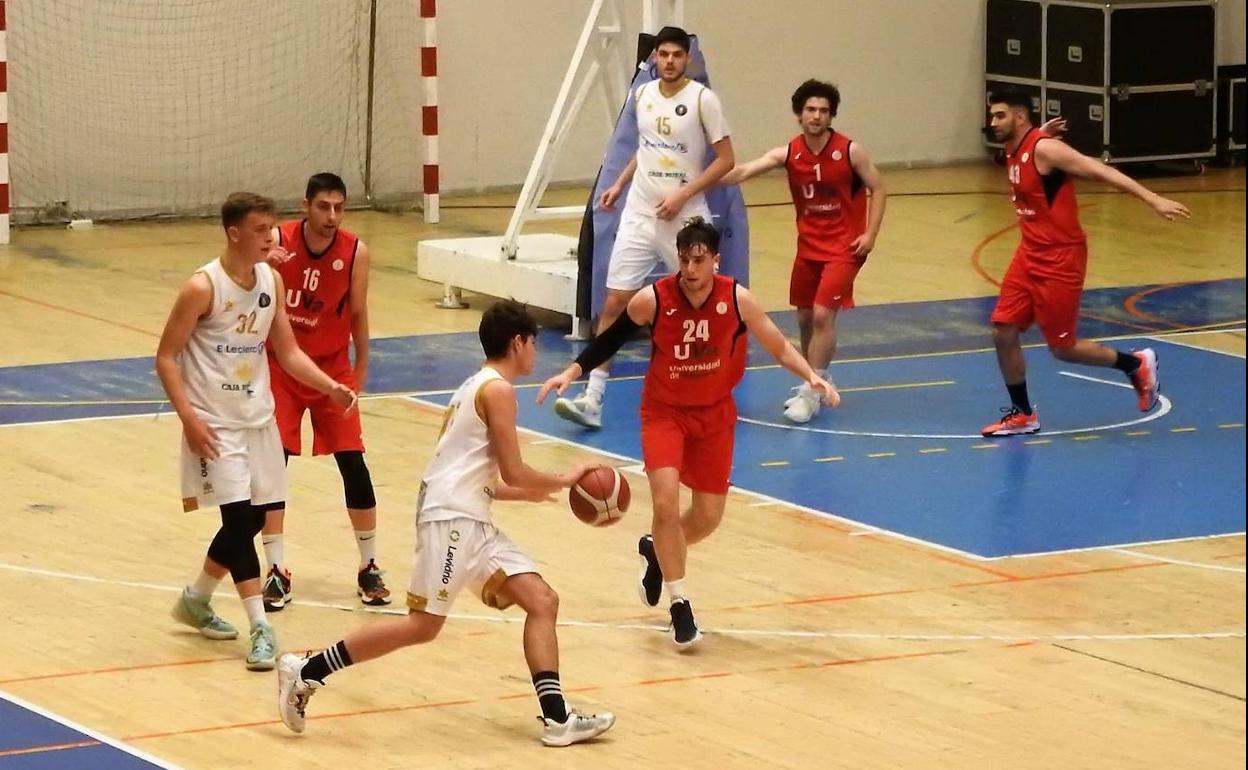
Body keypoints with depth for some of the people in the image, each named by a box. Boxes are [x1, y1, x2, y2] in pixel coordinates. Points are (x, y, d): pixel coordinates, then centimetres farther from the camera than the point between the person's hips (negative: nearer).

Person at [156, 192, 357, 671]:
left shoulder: (271, 281, 3)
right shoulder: (202, 288, -17)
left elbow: (288, 352, 10)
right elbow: (166, 357, -13)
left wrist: (330, 387, -5)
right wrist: (189, 419, -21)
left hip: (258, 417, 7)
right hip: (214, 424, -7)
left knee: (251, 519, 12)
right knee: (239, 518, -13)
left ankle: (196, 600, 33)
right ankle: (260, 630, -11)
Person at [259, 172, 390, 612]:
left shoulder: (355, 253, -12)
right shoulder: (278, 242, -15)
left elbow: (358, 314, 1)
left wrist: (360, 375, 6)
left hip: (333, 370, 1)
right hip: (281, 368, -1)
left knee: (353, 464, -3)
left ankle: (369, 568, 10)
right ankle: (277, 571, 0)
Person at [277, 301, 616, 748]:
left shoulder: (478, 386, 22)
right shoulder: (498, 389, -8)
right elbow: (514, 471, -10)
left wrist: (529, 493, 28)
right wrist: (563, 481, 5)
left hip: (472, 522, 10)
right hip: (450, 519, -10)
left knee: (542, 602, 4)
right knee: (423, 625, -11)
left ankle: (556, 718, -1)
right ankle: (306, 672, -5)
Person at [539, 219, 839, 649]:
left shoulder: (737, 300, -18)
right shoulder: (653, 300, -20)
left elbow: (779, 347, -7)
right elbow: (612, 338, -2)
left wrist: (811, 376, -23)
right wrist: (572, 372, -8)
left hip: (714, 413, 2)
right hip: (665, 411, -2)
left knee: (708, 517, 9)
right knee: (666, 504, -19)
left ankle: (656, 551, 43)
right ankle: (679, 605, -4)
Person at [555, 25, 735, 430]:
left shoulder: (703, 99, -9)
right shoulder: (642, 95, 6)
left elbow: (725, 159, -9)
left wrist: (683, 194, -16)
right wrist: (620, 183, 12)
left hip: (686, 219, -4)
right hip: (639, 215, 4)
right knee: (614, 303, -5)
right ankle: (592, 399, -7)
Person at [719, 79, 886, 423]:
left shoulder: (851, 152, -12)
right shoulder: (788, 153, -6)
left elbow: (878, 190, -4)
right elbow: (744, 171, -16)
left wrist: (870, 234, -15)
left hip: (843, 248, -5)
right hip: (809, 246, 5)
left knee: (823, 315, -14)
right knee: (804, 317, 13)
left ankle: (811, 394, -7)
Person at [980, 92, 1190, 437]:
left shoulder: (1043, 149, -19)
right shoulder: (1013, 153, 6)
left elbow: (1099, 170, -24)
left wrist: (1153, 199, -29)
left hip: (1060, 259, -8)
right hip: (1030, 254, 8)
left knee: (1062, 348, -1)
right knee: (1003, 332, 3)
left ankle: (1136, 365, 21)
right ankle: (1022, 414, 17)